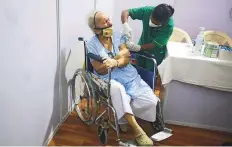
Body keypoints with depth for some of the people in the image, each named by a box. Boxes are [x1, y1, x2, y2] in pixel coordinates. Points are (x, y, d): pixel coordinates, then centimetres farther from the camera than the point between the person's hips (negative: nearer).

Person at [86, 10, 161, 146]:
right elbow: (100, 70, -10)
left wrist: (115, 63, -27)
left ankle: (124, 116, 9)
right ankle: (137, 130, -29)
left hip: (128, 74, 4)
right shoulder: (92, 45, -4)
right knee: (117, 89, -42)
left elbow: (126, 60, -4)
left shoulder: (118, 36, 5)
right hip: (108, 79, -3)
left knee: (150, 101, -17)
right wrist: (119, 56, -15)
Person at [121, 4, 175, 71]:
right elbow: (125, 12, -22)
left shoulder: (169, 26, -32)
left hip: (155, 53, -3)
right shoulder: (147, 10, -27)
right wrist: (125, 25, -41)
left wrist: (138, 47, -41)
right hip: (142, 47, 3)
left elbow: (155, 44, -28)